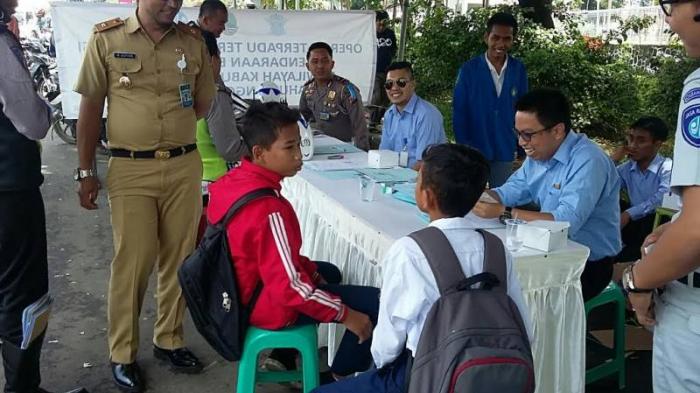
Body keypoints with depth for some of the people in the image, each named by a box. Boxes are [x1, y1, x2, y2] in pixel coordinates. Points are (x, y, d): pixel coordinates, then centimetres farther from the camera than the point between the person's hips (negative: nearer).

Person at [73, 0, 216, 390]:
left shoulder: (193, 41, 5)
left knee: (179, 259, 8)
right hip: (131, 169, -2)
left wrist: (169, 126, 0)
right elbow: (91, 108, 2)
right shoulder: (106, 38, 0)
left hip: (185, 166, 3)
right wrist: (86, 172, 1)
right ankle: (123, 354, 17)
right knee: (133, 262, 0)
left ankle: (170, 340, 26)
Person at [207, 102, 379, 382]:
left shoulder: (230, 181, -3)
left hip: (242, 289, 10)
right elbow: (290, 287, -30)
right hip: (269, 305, -9)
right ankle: (341, 377, 14)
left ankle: (282, 356, 30)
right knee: (375, 302, -10)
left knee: (330, 272, 31)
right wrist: (345, 315, -19)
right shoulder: (269, 209, -31)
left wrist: (312, 272, 7)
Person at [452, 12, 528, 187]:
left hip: (505, 151, 2)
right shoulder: (469, 69, -9)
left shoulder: (518, 69, -3)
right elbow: (459, 111, -5)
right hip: (474, 150, -2)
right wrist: (463, 147, -8)